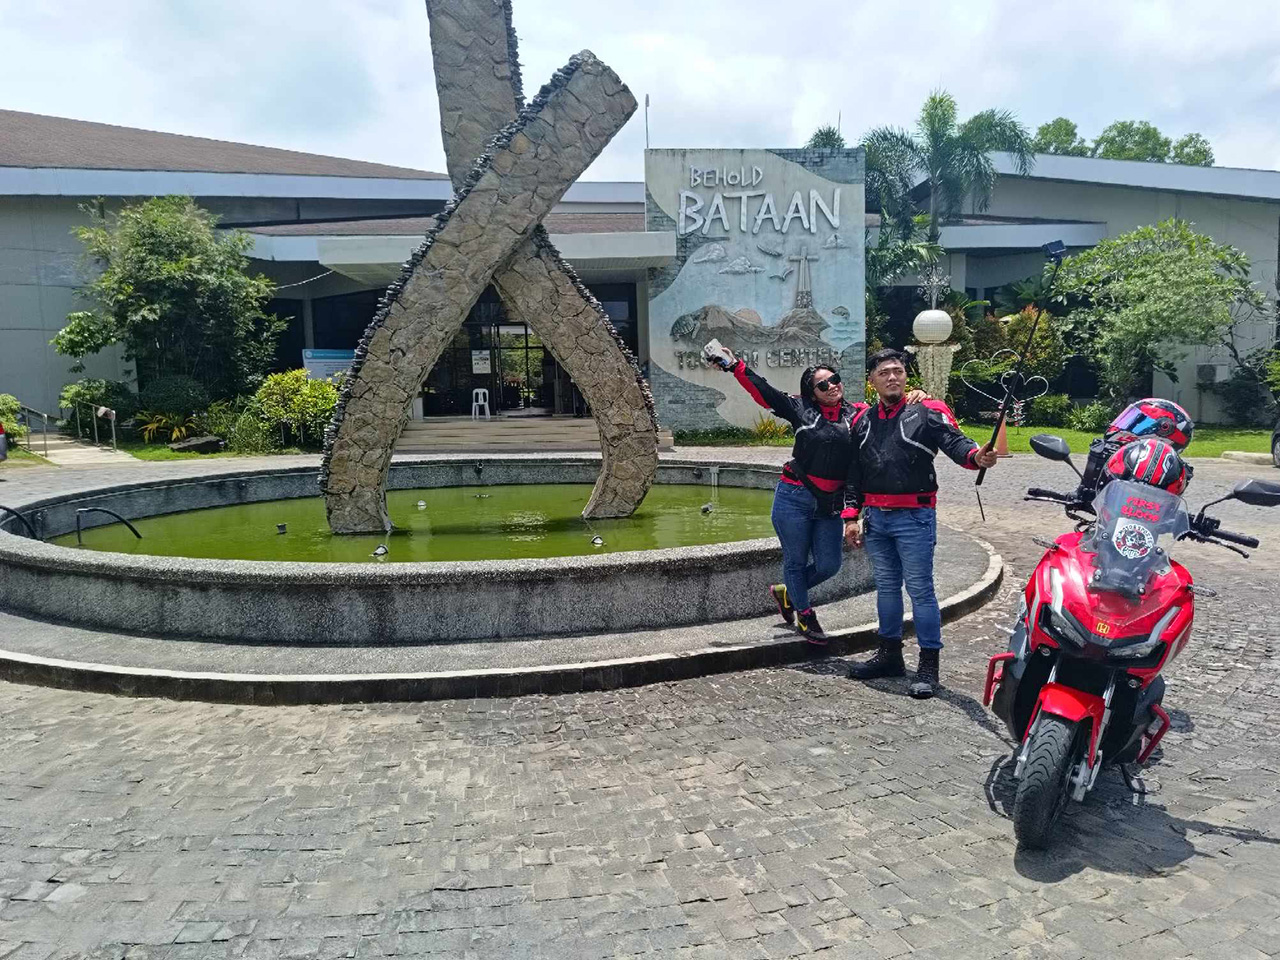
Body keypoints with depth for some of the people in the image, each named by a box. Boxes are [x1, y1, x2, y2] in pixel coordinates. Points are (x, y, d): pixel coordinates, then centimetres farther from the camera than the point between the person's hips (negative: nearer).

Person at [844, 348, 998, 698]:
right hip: (875, 517, 5)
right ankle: (890, 654, 27)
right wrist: (851, 516, 10)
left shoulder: (926, 413, -2)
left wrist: (975, 456, -40)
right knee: (886, 586, 14)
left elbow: (954, 441, -17)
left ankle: (929, 664, 4)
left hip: (914, 517, -5)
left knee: (920, 589, -3)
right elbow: (853, 475, 16)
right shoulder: (863, 421, 13)